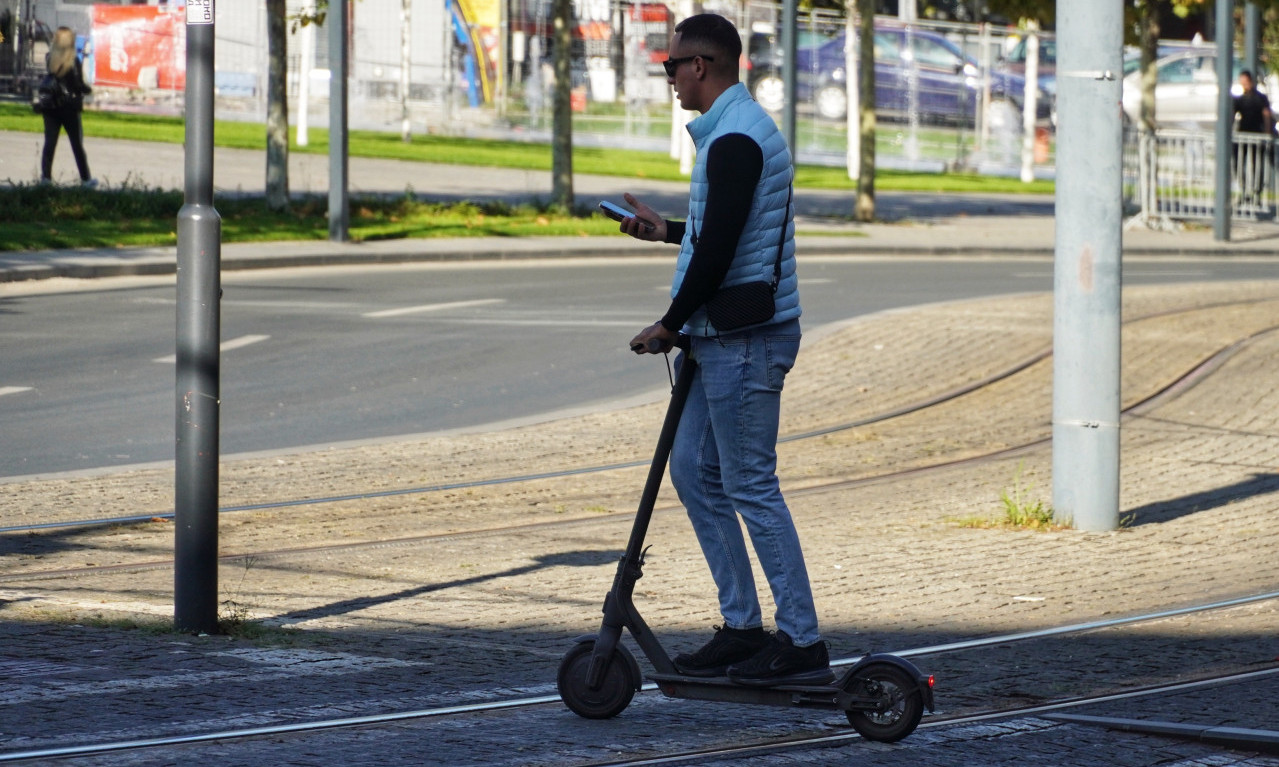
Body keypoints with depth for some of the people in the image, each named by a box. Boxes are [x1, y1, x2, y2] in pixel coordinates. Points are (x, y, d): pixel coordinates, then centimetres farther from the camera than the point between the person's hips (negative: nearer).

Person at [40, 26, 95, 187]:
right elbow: (79, 85, -13)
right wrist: (87, 89, 8)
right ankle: (85, 178, 14)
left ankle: (46, 176, 2)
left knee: (49, 143, 7)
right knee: (77, 145, 7)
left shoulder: (50, 59, -1)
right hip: (69, 107, -3)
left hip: (50, 107, 3)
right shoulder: (73, 61, -13)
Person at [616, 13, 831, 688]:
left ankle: (801, 643, -5)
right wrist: (665, 230, 33)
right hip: (726, 337, 11)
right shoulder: (739, 128, 17)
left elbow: (721, 247, -23)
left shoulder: (734, 139, -17)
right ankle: (742, 627, 16)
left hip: (745, 340, -11)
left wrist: (671, 324, -15)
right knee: (693, 470, 13)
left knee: (751, 486, -8)